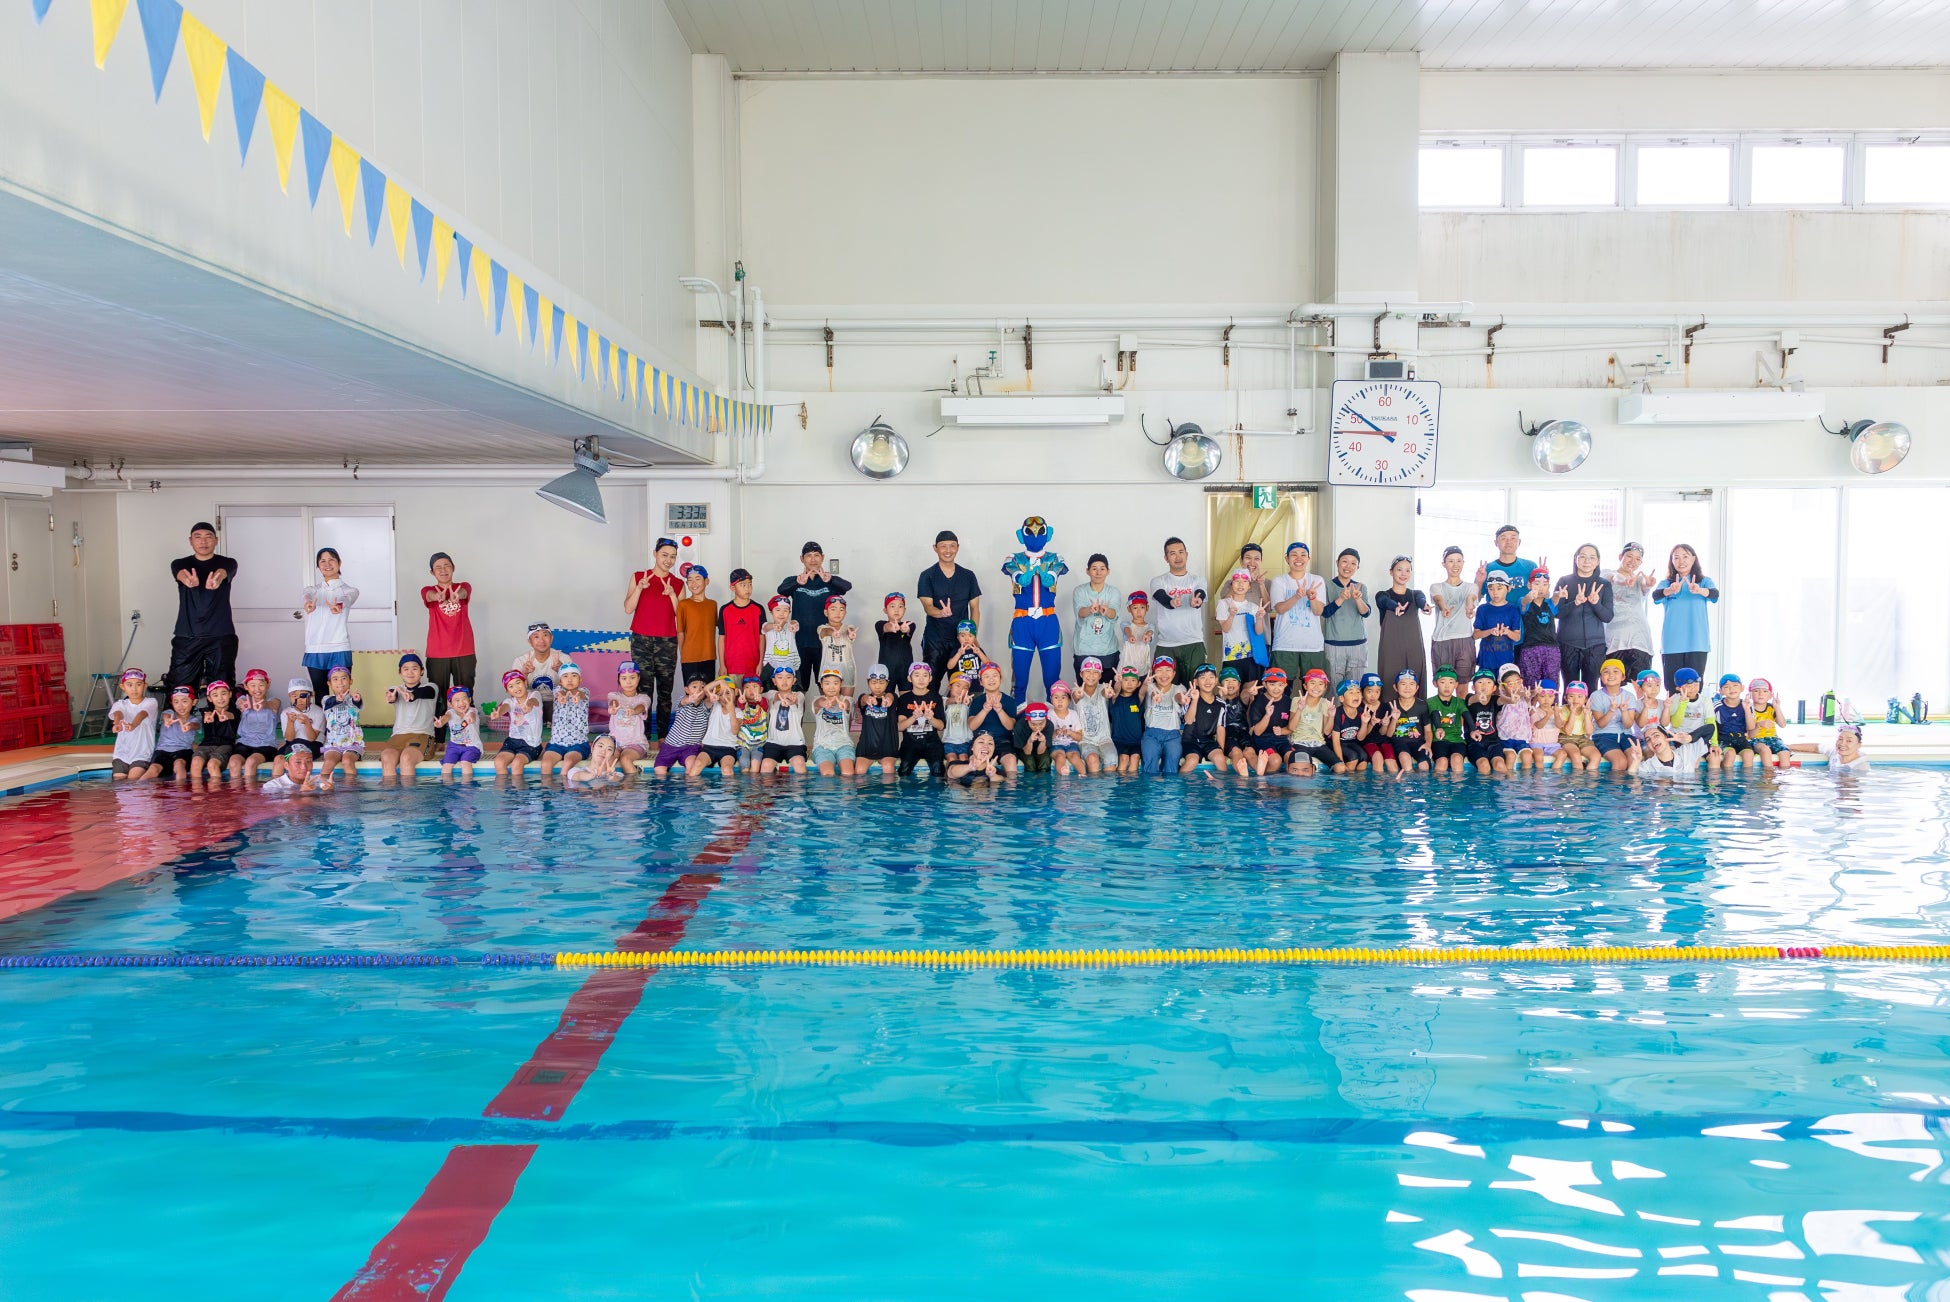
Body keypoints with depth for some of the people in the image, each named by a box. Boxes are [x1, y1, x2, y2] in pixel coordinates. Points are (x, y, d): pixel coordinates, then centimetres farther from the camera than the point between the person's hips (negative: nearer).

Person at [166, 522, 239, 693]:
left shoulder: (227, 563, 6)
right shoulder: (180, 564, 8)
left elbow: (223, 572, -21)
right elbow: (180, 573, -18)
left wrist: (217, 578, -48)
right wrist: (187, 579, -46)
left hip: (221, 637, -1)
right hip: (187, 637, 1)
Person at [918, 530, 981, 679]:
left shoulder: (968, 576, 9)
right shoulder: (927, 576, 0)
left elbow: (974, 607, 10)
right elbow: (927, 606, -10)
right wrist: (941, 613, -32)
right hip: (934, 640, -2)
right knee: (931, 683, -5)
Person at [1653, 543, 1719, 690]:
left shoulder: (1704, 581, 9)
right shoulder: (1666, 583, 9)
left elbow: (1715, 594, -12)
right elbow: (1656, 595, -12)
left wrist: (1699, 590, -35)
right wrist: (1671, 591, -36)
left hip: (1697, 643, 0)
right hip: (1671, 644, 0)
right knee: (1672, 687, 0)